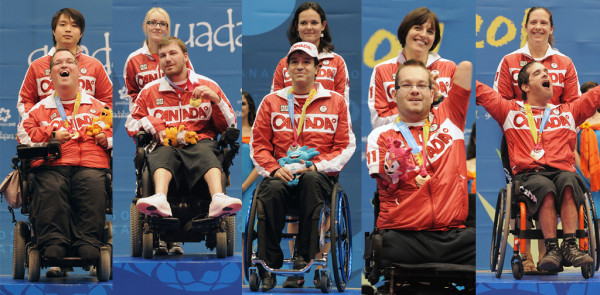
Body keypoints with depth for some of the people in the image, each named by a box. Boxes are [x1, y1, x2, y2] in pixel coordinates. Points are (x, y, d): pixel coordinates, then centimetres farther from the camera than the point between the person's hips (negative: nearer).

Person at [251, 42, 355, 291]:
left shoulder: (335, 102, 13)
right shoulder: (271, 102, 16)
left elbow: (346, 146, 7)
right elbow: (258, 144, 11)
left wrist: (317, 166, -10)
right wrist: (275, 169, -9)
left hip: (318, 175, -1)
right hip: (281, 175, 1)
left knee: (310, 180, -38)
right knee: (272, 190, -35)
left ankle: (305, 258, -34)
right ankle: (269, 265, -30)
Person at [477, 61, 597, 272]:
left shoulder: (568, 111, 29)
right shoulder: (510, 110, 23)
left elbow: (595, 95, 31)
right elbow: (479, 90, 22)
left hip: (562, 170, 2)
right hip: (528, 174, -1)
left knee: (568, 181, -36)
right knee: (546, 187, -37)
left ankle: (570, 245, -44)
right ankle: (551, 248, -40)